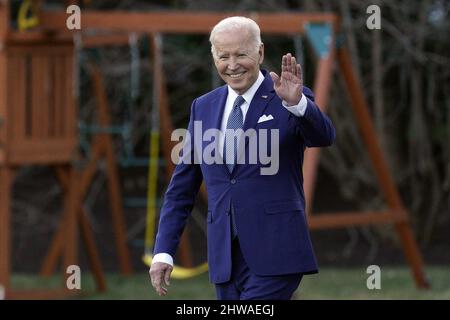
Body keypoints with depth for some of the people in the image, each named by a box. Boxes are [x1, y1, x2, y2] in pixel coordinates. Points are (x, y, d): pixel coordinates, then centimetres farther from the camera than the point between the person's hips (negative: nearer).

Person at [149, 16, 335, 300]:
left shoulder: (288, 99, -2)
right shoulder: (203, 107, 13)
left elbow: (324, 136, -21)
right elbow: (182, 187, 16)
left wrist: (297, 103, -41)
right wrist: (164, 251, 10)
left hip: (274, 254, -5)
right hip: (225, 254, 5)